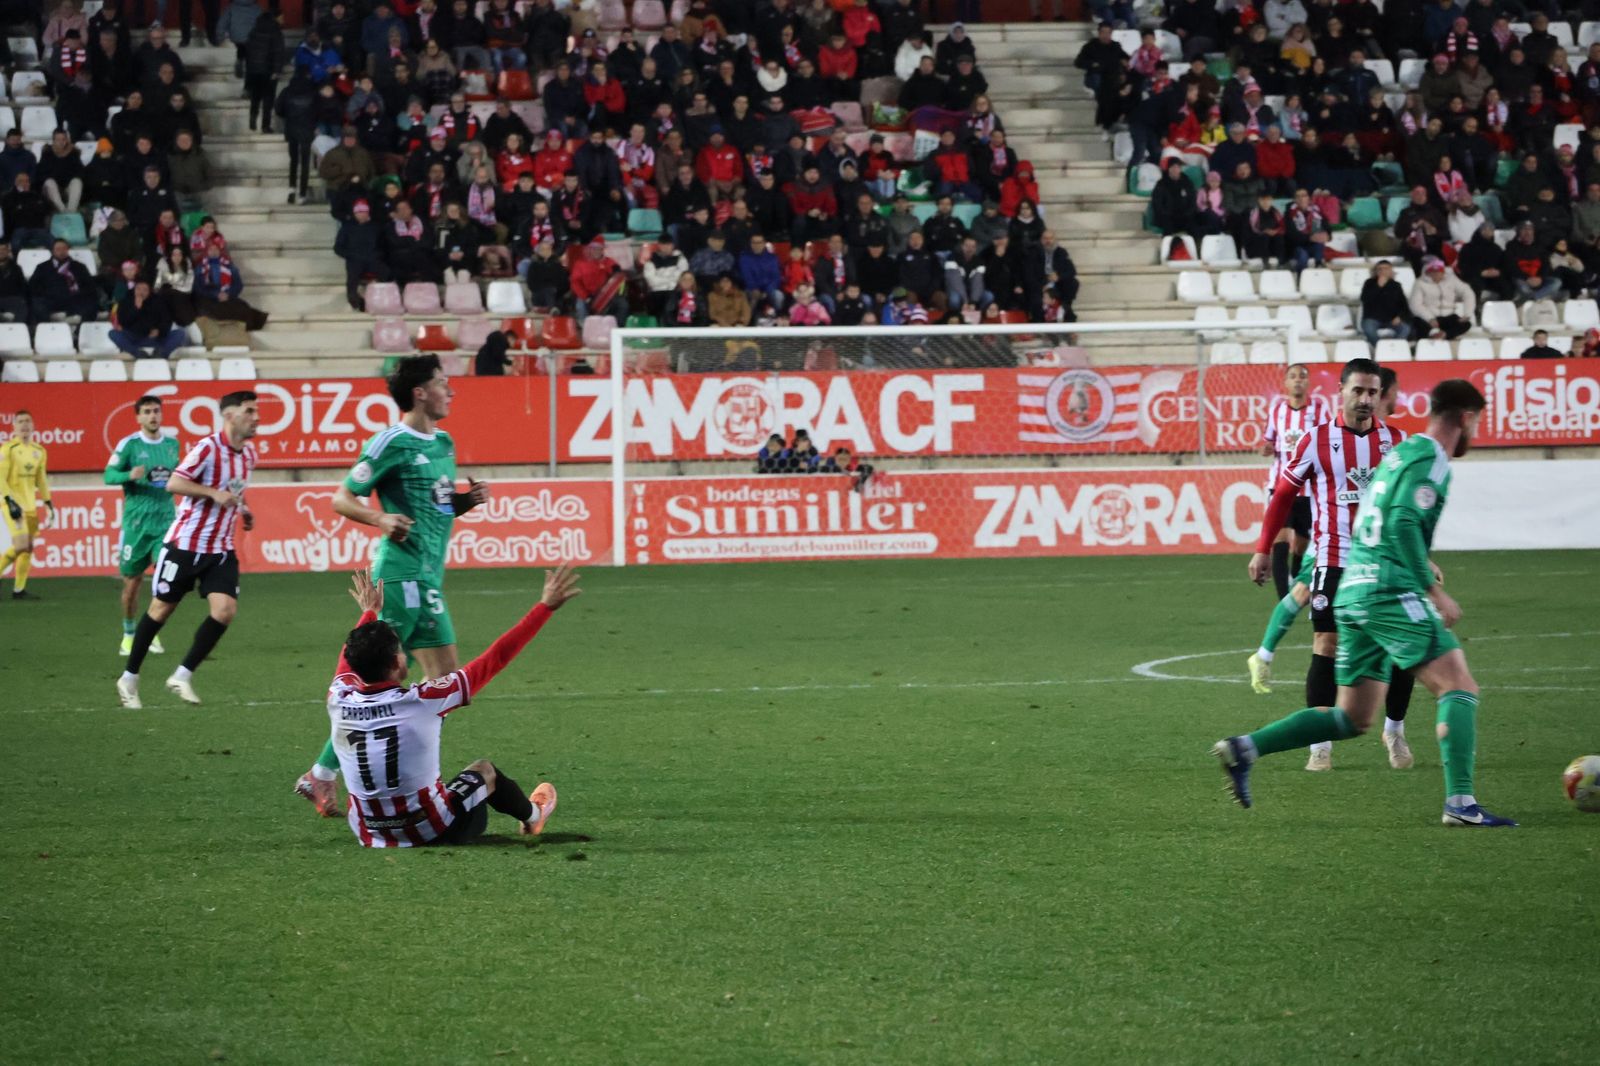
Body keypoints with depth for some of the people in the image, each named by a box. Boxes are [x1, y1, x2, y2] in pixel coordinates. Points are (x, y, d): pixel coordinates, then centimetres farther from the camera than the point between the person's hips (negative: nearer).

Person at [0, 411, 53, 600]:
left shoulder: (39, 451, 11)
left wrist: (48, 503, 15)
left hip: (30, 504, 7)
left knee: (28, 548, 5)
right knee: (21, 546, -16)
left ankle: (19, 589, 12)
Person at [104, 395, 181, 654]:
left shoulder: (172, 444, 9)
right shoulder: (129, 444, -5)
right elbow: (109, 475, -8)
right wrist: (130, 475, -26)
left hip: (165, 519, 2)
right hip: (136, 522, -2)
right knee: (132, 581, 4)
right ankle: (129, 635, 22)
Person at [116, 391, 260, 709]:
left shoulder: (249, 453, 7)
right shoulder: (208, 448, -17)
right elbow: (174, 483, -22)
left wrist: (242, 508, 9)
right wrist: (214, 494, -28)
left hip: (221, 549, 6)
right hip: (185, 543, -6)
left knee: (225, 609, -12)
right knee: (161, 609, 4)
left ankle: (183, 676, -1)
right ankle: (129, 678, 20)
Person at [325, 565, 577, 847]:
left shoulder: (339, 701, -10)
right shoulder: (421, 701, -23)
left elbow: (349, 657, 16)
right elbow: (493, 660, -14)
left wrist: (370, 612, 35)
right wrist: (546, 606, -6)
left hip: (370, 837, 4)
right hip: (433, 833, -4)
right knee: (484, 771, 25)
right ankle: (532, 816, 55)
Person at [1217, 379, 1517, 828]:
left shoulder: (1400, 454, 23)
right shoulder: (1431, 459, -6)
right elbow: (1403, 523, -19)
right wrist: (1434, 591, -17)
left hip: (1353, 593, 9)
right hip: (1391, 593, -9)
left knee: (1351, 719, 11)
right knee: (1459, 687, -9)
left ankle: (1245, 748, 4)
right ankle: (1460, 803, -20)